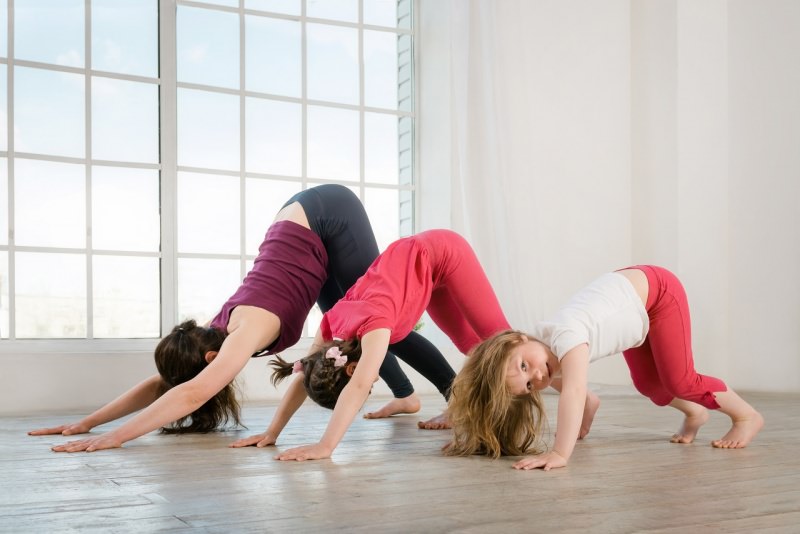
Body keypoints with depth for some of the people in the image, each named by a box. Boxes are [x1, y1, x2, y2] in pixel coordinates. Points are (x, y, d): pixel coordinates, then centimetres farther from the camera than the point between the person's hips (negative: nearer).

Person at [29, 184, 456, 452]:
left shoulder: (249, 329, -29)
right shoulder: (226, 333, -8)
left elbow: (192, 393, -39)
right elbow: (157, 384, -3)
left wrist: (114, 437, -41)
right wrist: (86, 422, -9)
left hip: (329, 216, -6)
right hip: (306, 221, 6)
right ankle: (405, 396, 29)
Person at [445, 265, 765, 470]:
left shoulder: (564, 337, -39)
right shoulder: (540, 347, -17)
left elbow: (574, 392, -52)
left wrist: (560, 454, -58)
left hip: (654, 291, -7)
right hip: (631, 299, 7)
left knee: (678, 379, -9)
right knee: (647, 383, 10)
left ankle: (746, 416, 13)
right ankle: (694, 412, 39)